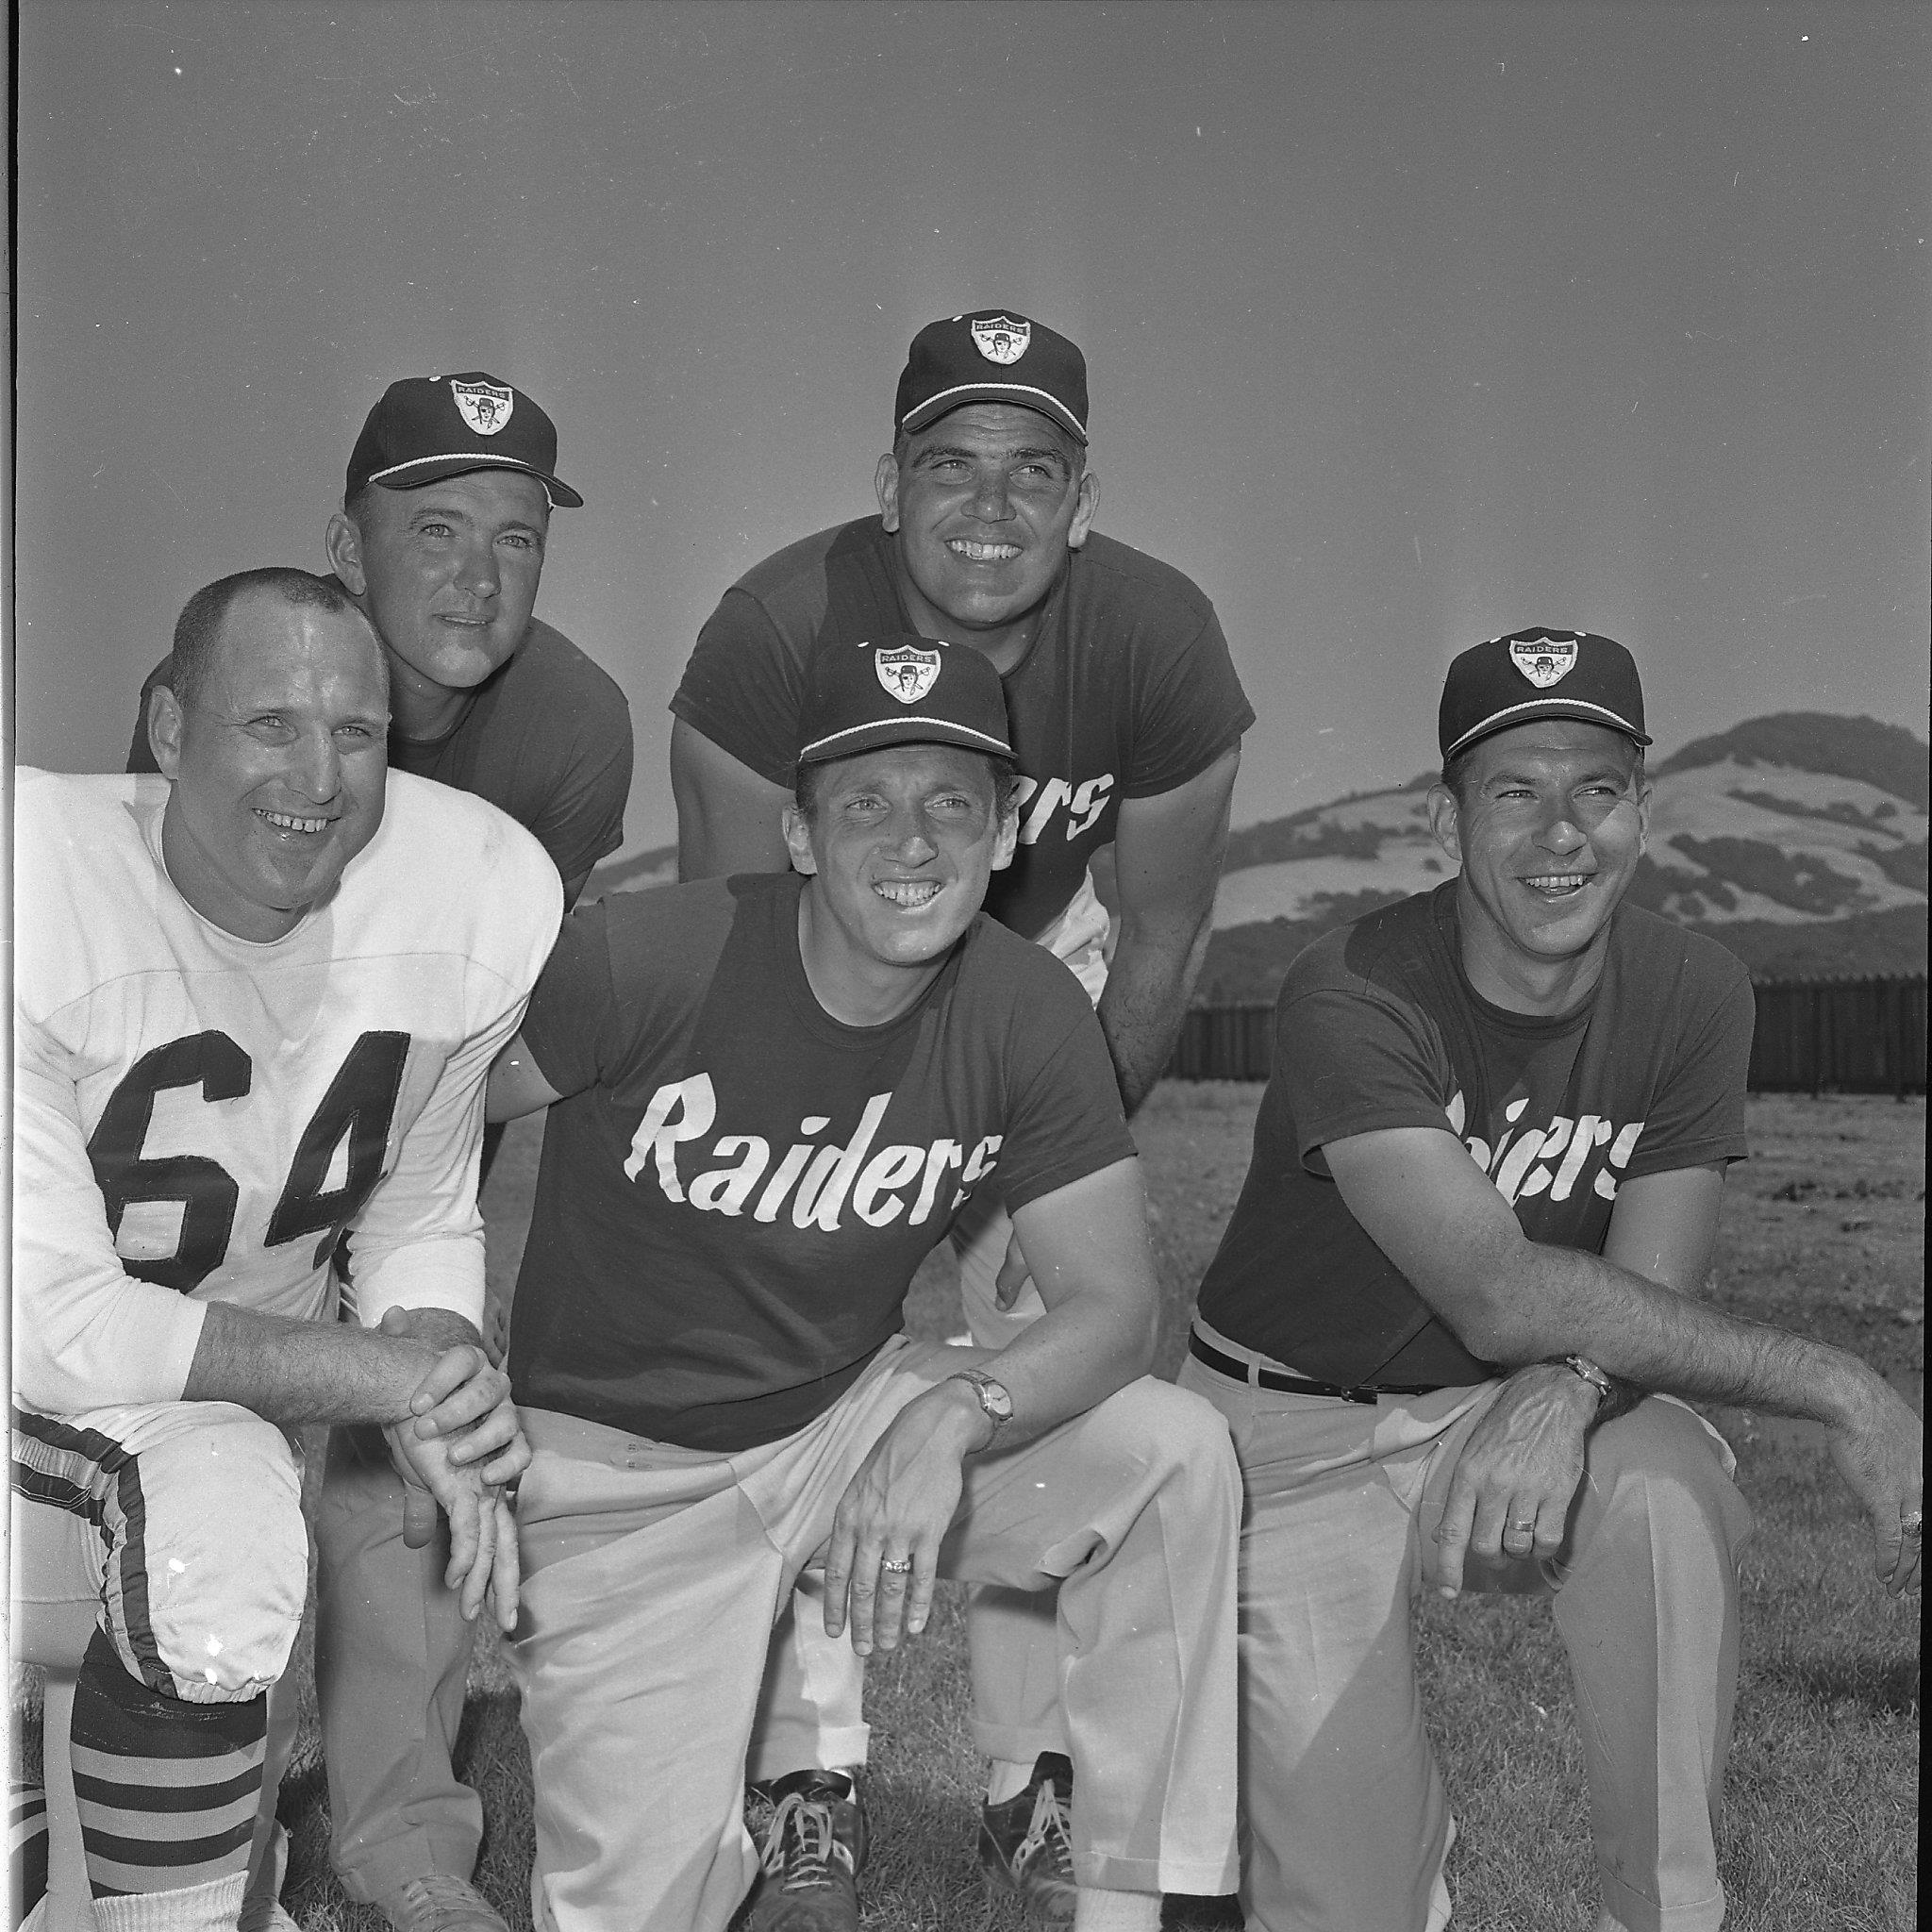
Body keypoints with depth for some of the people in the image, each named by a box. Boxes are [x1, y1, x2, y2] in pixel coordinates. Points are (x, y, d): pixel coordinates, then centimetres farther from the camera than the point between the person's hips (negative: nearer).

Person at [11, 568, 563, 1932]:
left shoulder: (485, 895, -13)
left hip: (229, 1370, 3)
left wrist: (439, 1402, -17)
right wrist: (374, 1371, -23)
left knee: (222, 1608, -26)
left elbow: (424, 1217, 1)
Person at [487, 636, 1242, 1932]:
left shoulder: (1028, 1012, -11)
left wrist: (954, 1417, -33)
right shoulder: (642, 958, -21)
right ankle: (787, 1824, 24)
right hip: (622, 1466, -2)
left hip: (849, 1415, 3)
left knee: (1177, 1454, -20)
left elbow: (1115, 1302, -13)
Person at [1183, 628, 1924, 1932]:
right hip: (1300, 1431, -3)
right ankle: (1397, 1821, 27)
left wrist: (1561, 1397, -37)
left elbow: (1648, 1300, -13)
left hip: (1513, 1411, 3)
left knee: (1663, 1502, -33)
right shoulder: (1355, 996, -24)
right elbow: (1498, 1293, -34)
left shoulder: (1694, 996, -9)